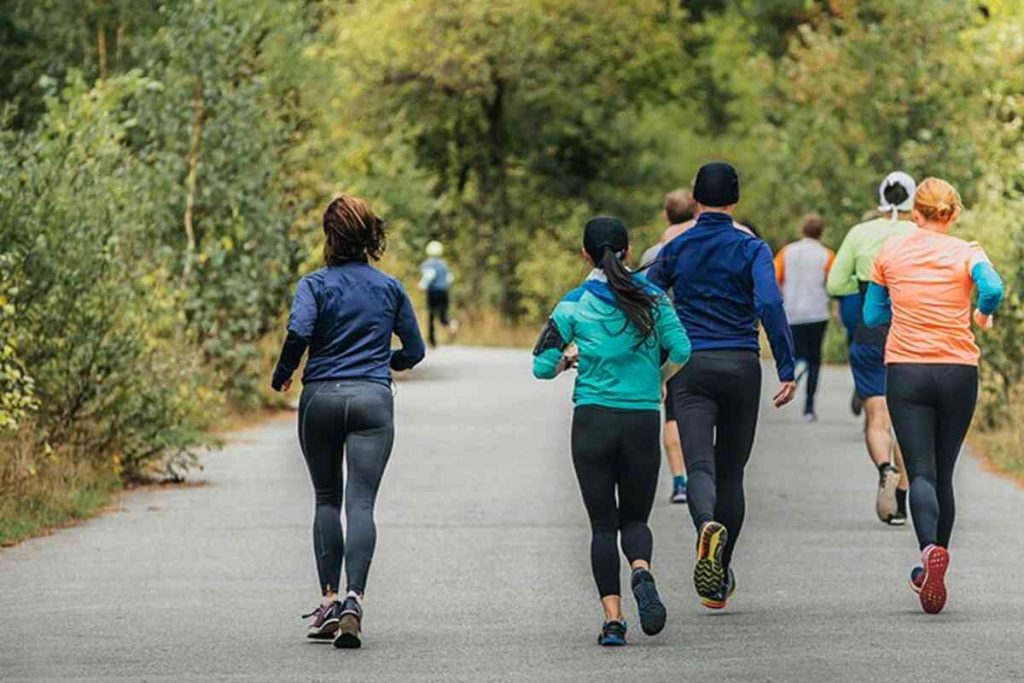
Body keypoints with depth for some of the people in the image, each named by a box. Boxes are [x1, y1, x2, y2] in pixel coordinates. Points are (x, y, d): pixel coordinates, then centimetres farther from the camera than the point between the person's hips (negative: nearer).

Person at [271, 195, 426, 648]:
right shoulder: (389, 288, 7)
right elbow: (414, 350, 12)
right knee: (361, 503, -6)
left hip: (321, 398, -1)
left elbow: (299, 331, -19)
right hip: (373, 399, 1)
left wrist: (281, 375, -2)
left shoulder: (316, 284, -2)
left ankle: (329, 601, 8)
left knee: (327, 499, 13)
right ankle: (353, 599, -22)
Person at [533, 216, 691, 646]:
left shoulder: (574, 305, -2)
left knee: (603, 524, 6)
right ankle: (642, 572, -20)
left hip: (592, 420, -1)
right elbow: (682, 352, -3)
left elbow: (542, 367, -3)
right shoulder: (653, 298, 1)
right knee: (634, 518, 14)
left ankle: (612, 618, -6)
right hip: (643, 421, 1)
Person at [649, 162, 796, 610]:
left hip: (692, 369, 0)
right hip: (742, 367, 0)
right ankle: (719, 583, 17)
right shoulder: (752, 249, -1)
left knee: (700, 466, -10)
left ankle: (708, 527, -45)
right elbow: (769, 305, -15)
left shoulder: (675, 250, 6)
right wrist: (787, 369, -15)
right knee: (730, 472, 12)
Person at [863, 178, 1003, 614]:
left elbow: (872, 316, 9)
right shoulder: (966, 253, -1)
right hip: (958, 372, 1)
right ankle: (933, 568, 22)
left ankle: (931, 550, -34)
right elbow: (993, 289, -20)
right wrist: (983, 314, 1)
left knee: (921, 472, -7)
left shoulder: (890, 252, 3)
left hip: (905, 371, -1)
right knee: (944, 473, 14)